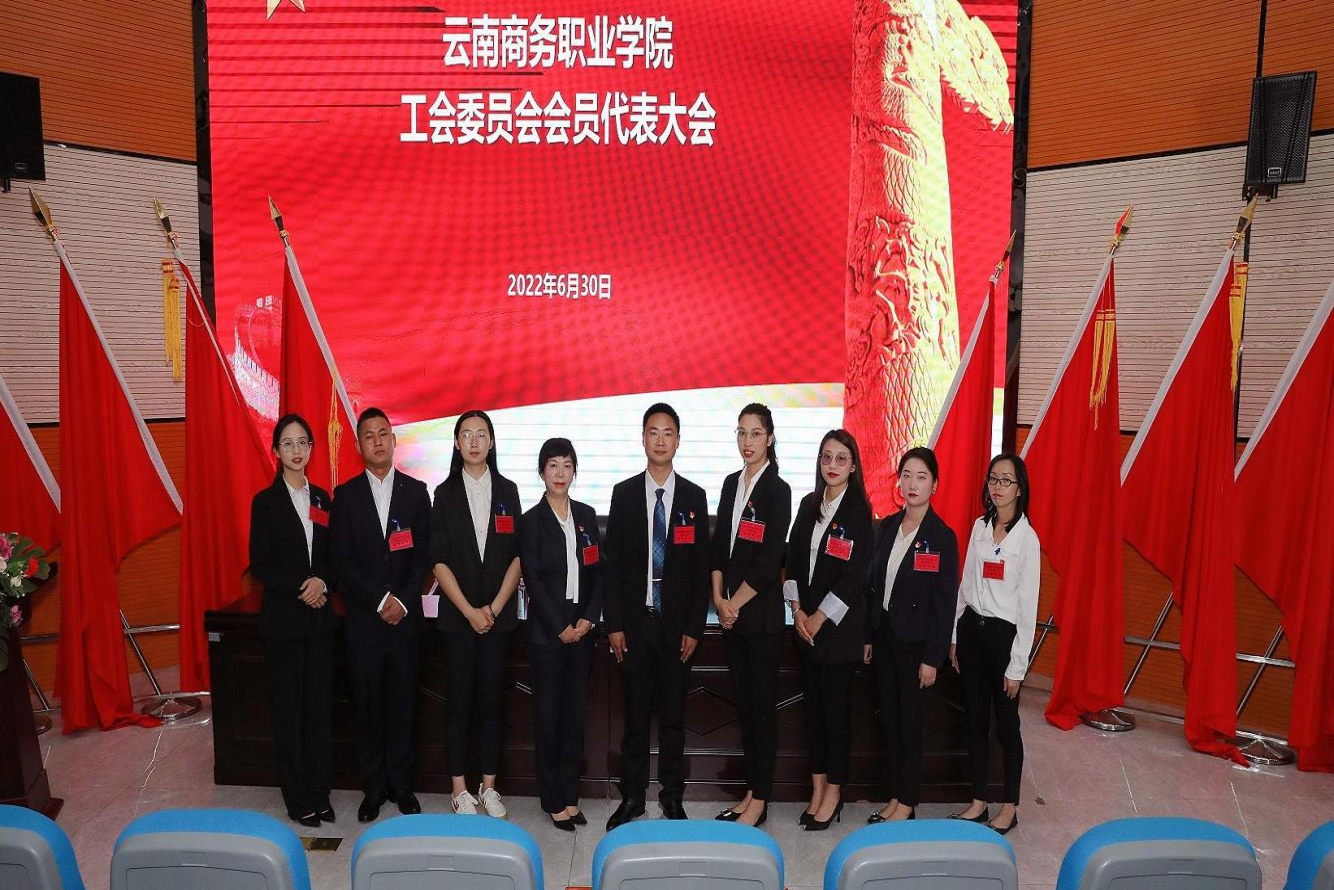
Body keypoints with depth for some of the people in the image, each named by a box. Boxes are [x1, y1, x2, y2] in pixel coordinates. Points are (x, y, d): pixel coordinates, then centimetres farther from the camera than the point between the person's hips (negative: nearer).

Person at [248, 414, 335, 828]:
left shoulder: (322, 498, 8)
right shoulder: (266, 501, -3)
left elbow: (332, 557, 10)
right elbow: (259, 564, -7)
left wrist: (323, 582, -10)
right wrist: (300, 589, -17)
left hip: (319, 616, 4)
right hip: (282, 619, -3)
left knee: (320, 704, 8)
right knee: (288, 707, 5)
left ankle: (320, 793, 19)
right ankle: (297, 797, 17)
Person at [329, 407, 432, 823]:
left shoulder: (416, 491, 4)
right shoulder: (345, 495, 2)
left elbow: (423, 555, 1)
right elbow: (343, 559, -3)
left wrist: (403, 601, -10)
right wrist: (380, 600, -12)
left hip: (405, 617, 0)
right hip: (363, 618, 0)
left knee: (403, 703, 8)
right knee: (368, 705, 8)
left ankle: (401, 784, 22)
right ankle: (374, 787, 21)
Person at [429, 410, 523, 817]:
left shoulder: (507, 491, 5)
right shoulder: (445, 493, 1)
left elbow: (517, 556, 2)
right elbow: (439, 560, -3)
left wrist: (494, 608, -6)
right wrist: (469, 611, -9)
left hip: (498, 613, 1)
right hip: (457, 613, -1)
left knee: (491, 699, 7)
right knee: (459, 701, 4)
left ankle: (489, 786, 19)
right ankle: (459, 790, 16)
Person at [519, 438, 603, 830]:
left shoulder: (586, 515, 8)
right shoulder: (531, 521, -5)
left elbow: (597, 572, 7)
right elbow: (534, 580, -9)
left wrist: (589, 618, -4)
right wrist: (560, 628, -11)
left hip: (581, 630, 4)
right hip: (547, 632, -4)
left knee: (575, 713, 10)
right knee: (548, 716, 4)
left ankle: (570, 796, 21)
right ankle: (553, 801, 16)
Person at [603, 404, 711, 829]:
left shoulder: (694, 497, 2)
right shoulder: (624, 493, 2)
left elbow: (702, 566, 2)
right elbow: (612, 563, 1)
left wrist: (694, 628, -3)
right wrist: (613, 623, -3)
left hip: (677, 624, 0)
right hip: (634, 621, 0)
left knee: (674, 715, 9)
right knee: (635, 714, 8)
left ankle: (672, 797, 24)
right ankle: (632, 796, 22)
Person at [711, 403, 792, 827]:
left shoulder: (777, 490, -9)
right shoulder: (731, 483, 10)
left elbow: (769, 561, -14)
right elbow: (719, 545, 11)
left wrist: (736, 602, -9)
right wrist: (719, 598, 0)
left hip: (761, 613, -6)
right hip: (731, 611, 6)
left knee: (762, 707, 2)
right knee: (743, 704, 13)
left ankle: (760, 802, 12)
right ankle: (750, 793, 24)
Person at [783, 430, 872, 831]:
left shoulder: (858, 511, -9)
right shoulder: (809, 505, 7)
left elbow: (853, 575, -13)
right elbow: (793, 560, 7)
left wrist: (818, 619, -11)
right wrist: (797, 611, -3)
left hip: (838, 625, -5)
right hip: (806, 622, 5)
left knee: (836, 708, 4)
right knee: (812, 706, 12)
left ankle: (834, 793, 19)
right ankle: (818, 788, 25)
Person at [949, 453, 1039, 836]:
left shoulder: (1027, 538, -9)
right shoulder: (979, 527, 6)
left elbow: (1028, 606, -9)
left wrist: (1017, 665, -10)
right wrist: (955, 636, 10)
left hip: (1003, 633, -5)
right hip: (971, 628, 5)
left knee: (1006, 724, 6)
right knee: (975, 720, 12)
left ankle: (1010, 807, 23)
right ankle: (978, 802, 24)